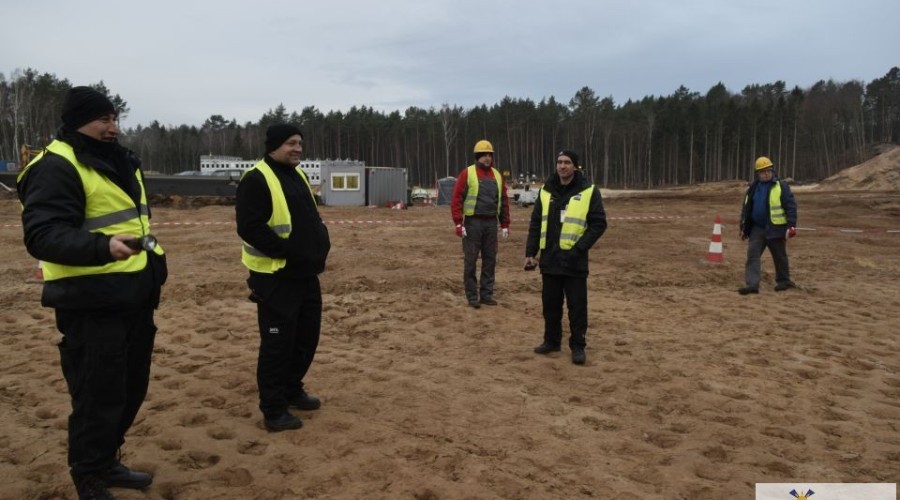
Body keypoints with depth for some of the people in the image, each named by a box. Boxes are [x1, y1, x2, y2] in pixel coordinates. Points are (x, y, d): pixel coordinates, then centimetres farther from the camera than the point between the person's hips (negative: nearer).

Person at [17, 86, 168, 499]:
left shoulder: (118, 162, 16)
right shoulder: (56, 167, -14)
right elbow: (42, 235, -25)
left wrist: (152, 260, 20)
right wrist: (102, 247, -40)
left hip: (133, 298, 9)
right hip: (92, 305, -9)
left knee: (130, 389, 18)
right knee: (98, 398, -1)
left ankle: (106, 464, 36)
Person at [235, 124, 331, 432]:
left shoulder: (298, 175, 15)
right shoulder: (256, 180, -13)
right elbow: (249, 227, -21)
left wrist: (320, 242, 5)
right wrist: (287, 250, -24)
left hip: (306, 273, 9)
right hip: (276, 276, -9)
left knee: (307, 335, 16)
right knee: (277, 342, -2)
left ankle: (292, 390, 35)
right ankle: (273, 409, 11)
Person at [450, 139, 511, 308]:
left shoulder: (497, 175, 11)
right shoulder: (467, 173, -4)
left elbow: (504, 200, 14)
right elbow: (457, 199, -7)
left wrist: (505, 224, 10)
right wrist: (459, 223, -14)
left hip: (491, 223, 5)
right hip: (473, 222, -5)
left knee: (490, 259, 8)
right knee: (470, 261, 0)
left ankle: (486, 294, 18)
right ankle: (472, 296, 9)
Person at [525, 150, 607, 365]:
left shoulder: (589, 191, -4)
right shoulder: (546, 191, 8)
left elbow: (599, 223, -6)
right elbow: (535, 224, 11)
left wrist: (579, 249, -15)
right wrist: (530, 253, 3)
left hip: (574, 260, -4)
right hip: (550, 259, 4)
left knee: (577, 305, 2)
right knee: (550, 303, 12)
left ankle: (578, 346, 14)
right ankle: (552, 341, 26)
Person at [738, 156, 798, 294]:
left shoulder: (781, 186, -6)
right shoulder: (753, 188, 8)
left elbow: (791, 206, -9)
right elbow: (746, 208, 14)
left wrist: (791, 225, -17)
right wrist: (743, 227, 13)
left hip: (775, 229, -4)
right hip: (757, 228, 4)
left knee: (780, 257, 11)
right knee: (752, 255, -7)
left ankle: (783, 281, 29)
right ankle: (751, 284, -10)